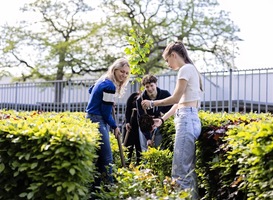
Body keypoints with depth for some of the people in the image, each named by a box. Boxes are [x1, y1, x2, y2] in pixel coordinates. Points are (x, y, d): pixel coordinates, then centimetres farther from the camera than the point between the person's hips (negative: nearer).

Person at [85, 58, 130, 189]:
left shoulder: (104, 81, 12)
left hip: (94, 119, 11)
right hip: (97, 121, -11)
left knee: (99, 156, 12)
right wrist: (114, 127, -3)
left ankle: (96, 186, 17)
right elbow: (106, 112, -17)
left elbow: (91, 91, 33)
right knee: (107, 157, -11)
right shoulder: (110, 85, -18)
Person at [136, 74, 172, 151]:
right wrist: (148, 138, -21)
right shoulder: (140, 100, -15)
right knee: (145, 150, -3)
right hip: (146, 129, 0)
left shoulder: (165, 94, -12)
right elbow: (141, 121, -14)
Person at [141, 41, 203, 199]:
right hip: (190, 119, 10)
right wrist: (162, 119, 19)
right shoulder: (190, 69, 22)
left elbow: (176, 98, -12)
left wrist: (152, 103, 0)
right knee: (188, 169, 10)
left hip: (186, 119, -10)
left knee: (180, 171, -11)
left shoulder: (185, 69, -8)